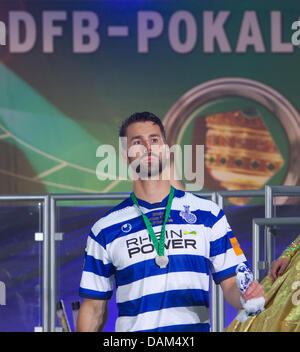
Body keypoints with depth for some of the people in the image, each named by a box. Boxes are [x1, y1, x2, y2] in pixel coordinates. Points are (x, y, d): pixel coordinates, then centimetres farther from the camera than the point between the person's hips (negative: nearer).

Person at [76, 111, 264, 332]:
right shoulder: (105, 229, 8)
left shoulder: (207, 214, 9)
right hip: (133, 327, -2)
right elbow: (93, 308, 10)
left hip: (195, 326, 2)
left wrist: (248, 295, -13)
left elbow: (230, 284, 7)